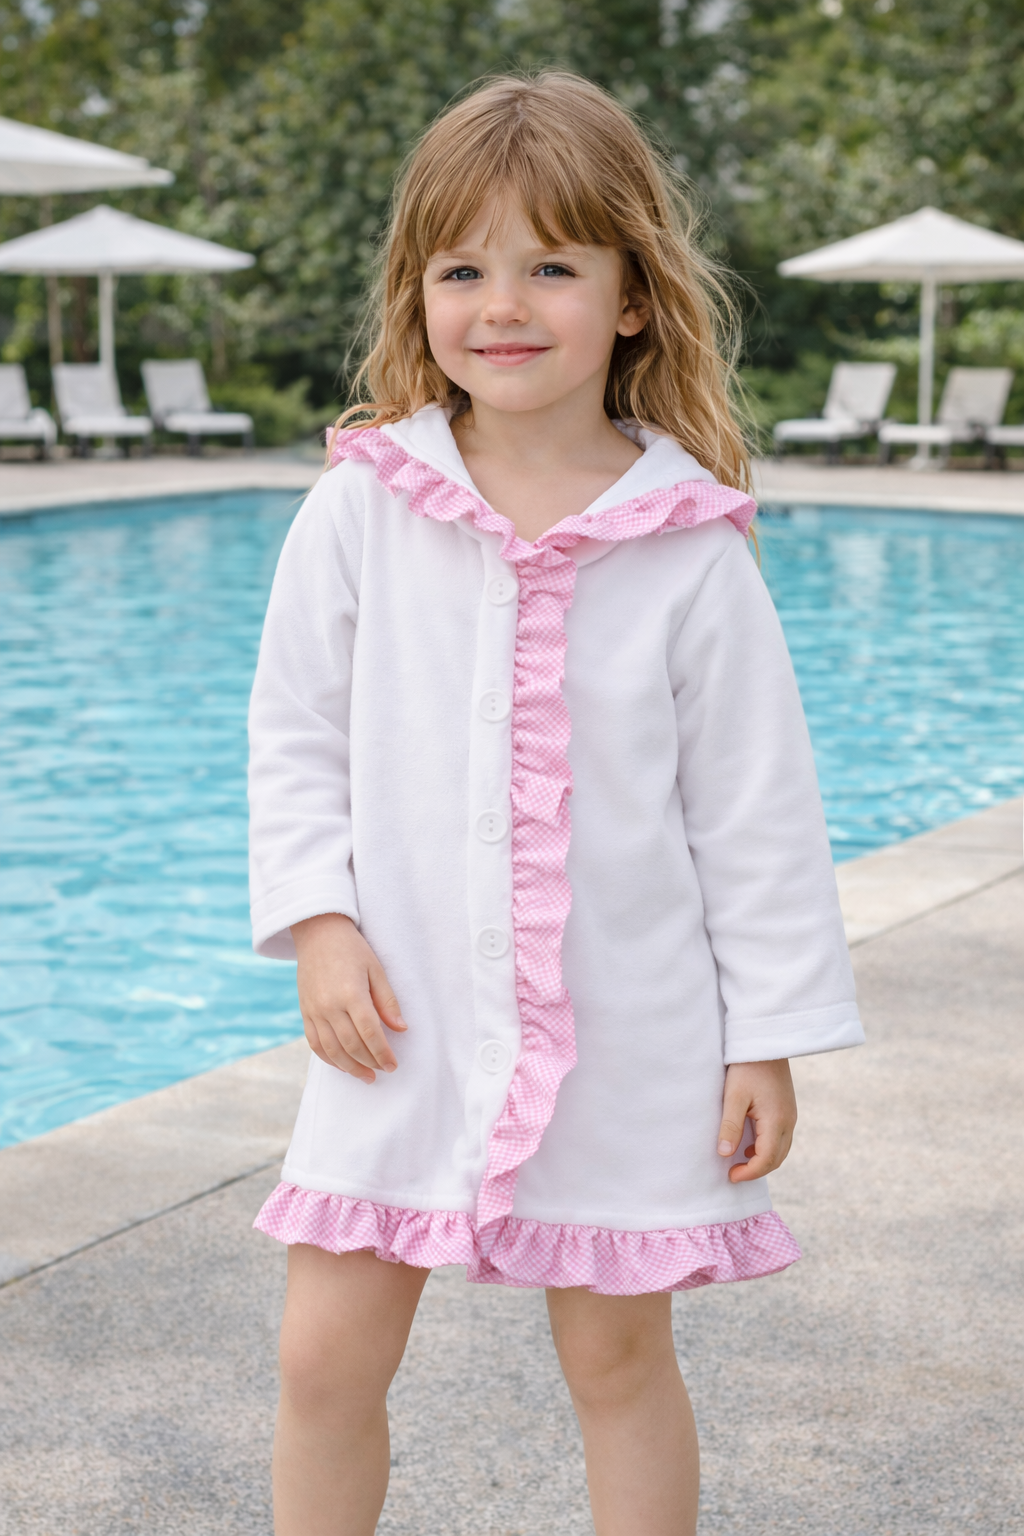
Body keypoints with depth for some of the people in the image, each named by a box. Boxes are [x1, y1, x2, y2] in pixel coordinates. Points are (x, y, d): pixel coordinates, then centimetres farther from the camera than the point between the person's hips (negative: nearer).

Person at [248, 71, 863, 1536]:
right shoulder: (363, 506, -5)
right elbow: (296, 735, 5)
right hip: (407, 1019, 1)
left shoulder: (691, 549, -8)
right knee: (327, 1356, 4)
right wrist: (318, 924, -7)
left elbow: (756, 805, -2)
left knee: (619, 1358, 12)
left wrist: (770, 1036, -2)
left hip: (627, 1034, -1)